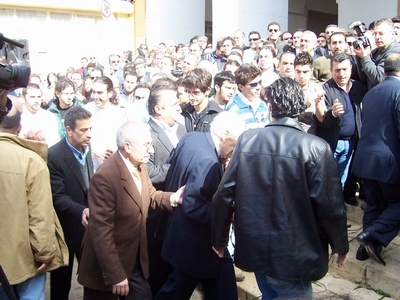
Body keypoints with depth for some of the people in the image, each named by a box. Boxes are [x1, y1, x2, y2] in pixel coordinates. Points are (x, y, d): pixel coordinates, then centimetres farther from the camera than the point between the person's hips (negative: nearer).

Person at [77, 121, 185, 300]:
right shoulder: (105, 177, -28)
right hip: (107, 264, -7)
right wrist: (115, 274, -24)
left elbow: (149, 195, 13)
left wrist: (172, 198, -8)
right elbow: (101, 231, -27)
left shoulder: (139, 165, -2)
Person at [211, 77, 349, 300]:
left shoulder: (247, 140, -7)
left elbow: (224, 195, -5)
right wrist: (341, 247, 5)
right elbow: (330, 206, -14)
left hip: (255, 248, 4)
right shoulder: (316, 147, -16)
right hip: (295, 255, -4)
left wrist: (219, 239, 9)